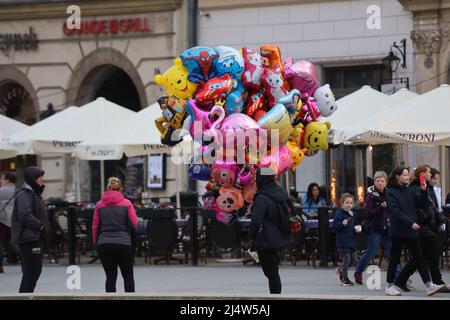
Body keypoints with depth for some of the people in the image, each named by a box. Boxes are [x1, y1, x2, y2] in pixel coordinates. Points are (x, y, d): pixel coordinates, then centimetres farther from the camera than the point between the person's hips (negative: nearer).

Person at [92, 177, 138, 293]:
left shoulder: (100, 205, 5)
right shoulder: (126, 203, -2)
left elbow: (95, 227, 6)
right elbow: (134, 224, -1)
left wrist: (95, 242, 16)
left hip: (104, 244, 2)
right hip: (123, 243, -2)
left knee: (110, 277, 8)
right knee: (128, 275, 13)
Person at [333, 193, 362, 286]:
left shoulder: (352, 214, 14)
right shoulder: (340, 213, -10)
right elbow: (334, 225, -16)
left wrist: (357, 228, 8)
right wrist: (342, 224, -32)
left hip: (351, 240, 8)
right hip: (343, 241, -8)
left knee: (352, 259, 11)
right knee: (346, 259, -6)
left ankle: (340, 270, 33)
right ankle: (344, 279, 4)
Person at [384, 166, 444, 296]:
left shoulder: (408, 191, 13)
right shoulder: (390, 192, -6)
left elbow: (418, 203, 8)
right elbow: (395, 212, -16)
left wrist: (423, 191, -7)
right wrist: (410, 223, -22)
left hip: (411, 231, 5)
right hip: (398, 231, -5)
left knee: (419, 258, 0)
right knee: (395, 259, 4)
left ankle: (429, 285, -6)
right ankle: (389, 285, 16)